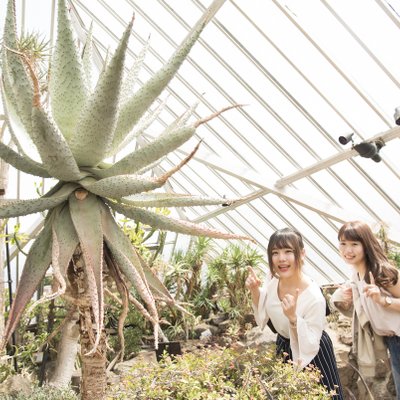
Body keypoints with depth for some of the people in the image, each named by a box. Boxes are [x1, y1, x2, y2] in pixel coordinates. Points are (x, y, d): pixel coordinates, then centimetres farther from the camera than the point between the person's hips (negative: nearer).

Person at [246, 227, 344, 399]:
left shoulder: (314, 297, -33)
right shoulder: (273, 282, -15)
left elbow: (309, 348, -26)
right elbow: (262, 319, 2)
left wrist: (293, 317, -41)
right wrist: (255, 292, -15)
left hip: (312, 357, -6)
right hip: (283, 348, 6)